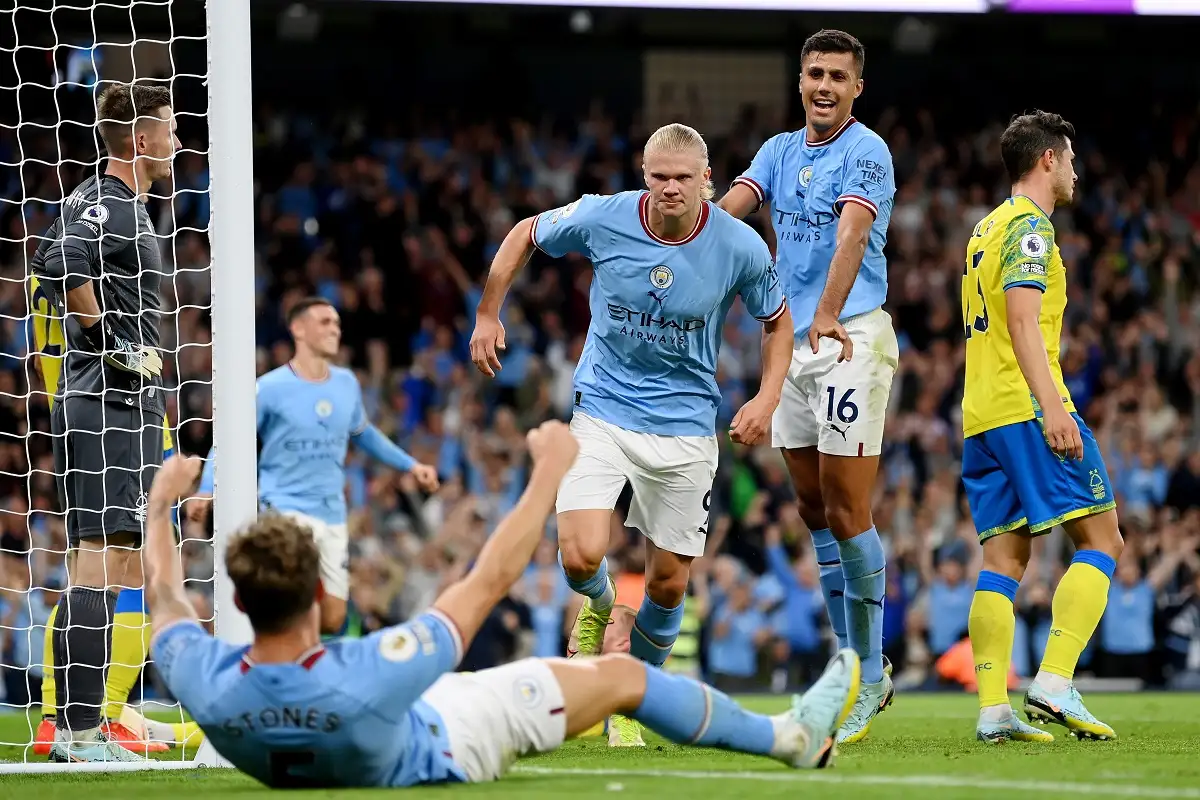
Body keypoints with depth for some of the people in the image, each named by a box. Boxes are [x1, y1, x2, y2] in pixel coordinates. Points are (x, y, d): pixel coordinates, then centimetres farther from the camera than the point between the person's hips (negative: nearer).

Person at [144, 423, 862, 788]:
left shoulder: (207, 685, -37)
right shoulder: (364, 680, -48)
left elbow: (165, 598, -11)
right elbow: (492, 580, -35)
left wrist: (162, 503, 6)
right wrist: (551, 473, -23)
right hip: (443, 750, -5)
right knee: (627, 675, 10)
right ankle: (791, 736, 33)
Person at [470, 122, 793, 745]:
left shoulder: (741, 247, -12)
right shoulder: (602, 218, -13)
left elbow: (777, 320, 7)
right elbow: (524, 235, 7)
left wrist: (767, 397, -6)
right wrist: (487, 315, 4)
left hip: (684, 425, 1)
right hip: (603, 410, -1)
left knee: (668, 583, 2)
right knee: (581, 557, -18)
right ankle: (599, 605, 20)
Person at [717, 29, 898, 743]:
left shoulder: (866, 153, -9)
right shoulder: (780, 151, 14)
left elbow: (853, 234, -24)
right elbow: (726, 208, 0)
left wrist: (829, 314, -40)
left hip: (852, 340, -8)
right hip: (793, 343, 8)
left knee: (846, 511, -9)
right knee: (814, 512, 10)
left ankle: (868, 676, -3)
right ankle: (858, 665, 19)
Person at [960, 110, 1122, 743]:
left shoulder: (986, 229, 23)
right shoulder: (1028, 225, -6)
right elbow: (1023, 319, -17)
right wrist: (1052, 406, -24)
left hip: (980, 415, 9)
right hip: (1026, 406, -9)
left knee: (1003, 557, 4)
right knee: (1100, 540, -6)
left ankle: (992, 709, -5)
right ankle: (1054, 683, -18)